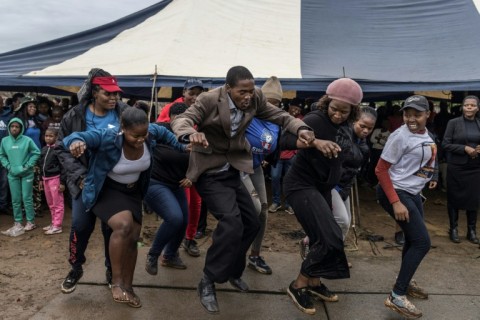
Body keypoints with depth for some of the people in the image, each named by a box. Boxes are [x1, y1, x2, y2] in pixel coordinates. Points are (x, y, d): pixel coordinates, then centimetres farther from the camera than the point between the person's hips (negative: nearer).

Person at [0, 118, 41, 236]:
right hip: (12, 175, 3)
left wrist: (27, 166, -10)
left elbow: (36, 153, -5)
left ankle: (30, 222, 12)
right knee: (15, 200, 9)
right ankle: (18, 223, 19)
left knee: (27, 198, 0)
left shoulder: (27, 140, -9)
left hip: (26, 174, -3)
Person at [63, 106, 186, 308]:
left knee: (133, 238, 6)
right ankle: (116, 282, -14)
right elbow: (76, 137, -35)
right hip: (107, 190, -5)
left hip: (133, 191, 6)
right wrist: (75, 142, -58)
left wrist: (181, 147, 3)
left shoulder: (151, 132, -18)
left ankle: (127, 286, 24)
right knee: (123, 226, -31)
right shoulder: (107, 137, -32)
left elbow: (164, 133, 4)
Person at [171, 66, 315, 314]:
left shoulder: (255, 98, -8)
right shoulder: (209, 100, -22)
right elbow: (180, 121, -28)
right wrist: (191, 133, -52)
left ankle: (232, 271, 35)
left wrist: (300, 128, -23)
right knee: (232, 223, -23)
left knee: (251, 224, 11)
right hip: (210, 172, -7)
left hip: (232, 170, 7)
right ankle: (208, 282, -6)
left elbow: (279, 115, -2)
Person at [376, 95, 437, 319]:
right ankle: (397, 296, -4)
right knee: (422, 242, -10)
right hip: (395, 192, -9)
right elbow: (380, 170, -19)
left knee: (414, 239, 18)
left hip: (413, 193, 9)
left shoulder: (426, 135, 7)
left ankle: (405, 282, 38)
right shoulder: (400, 136, -18)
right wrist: (396, 202, -24)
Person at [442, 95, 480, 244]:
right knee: (454, 198, 6)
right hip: (456, 167, -3)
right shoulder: (453, 123, -4)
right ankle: (453, 229, 18)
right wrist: (465, 148, -17)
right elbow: (445, 144, -7)